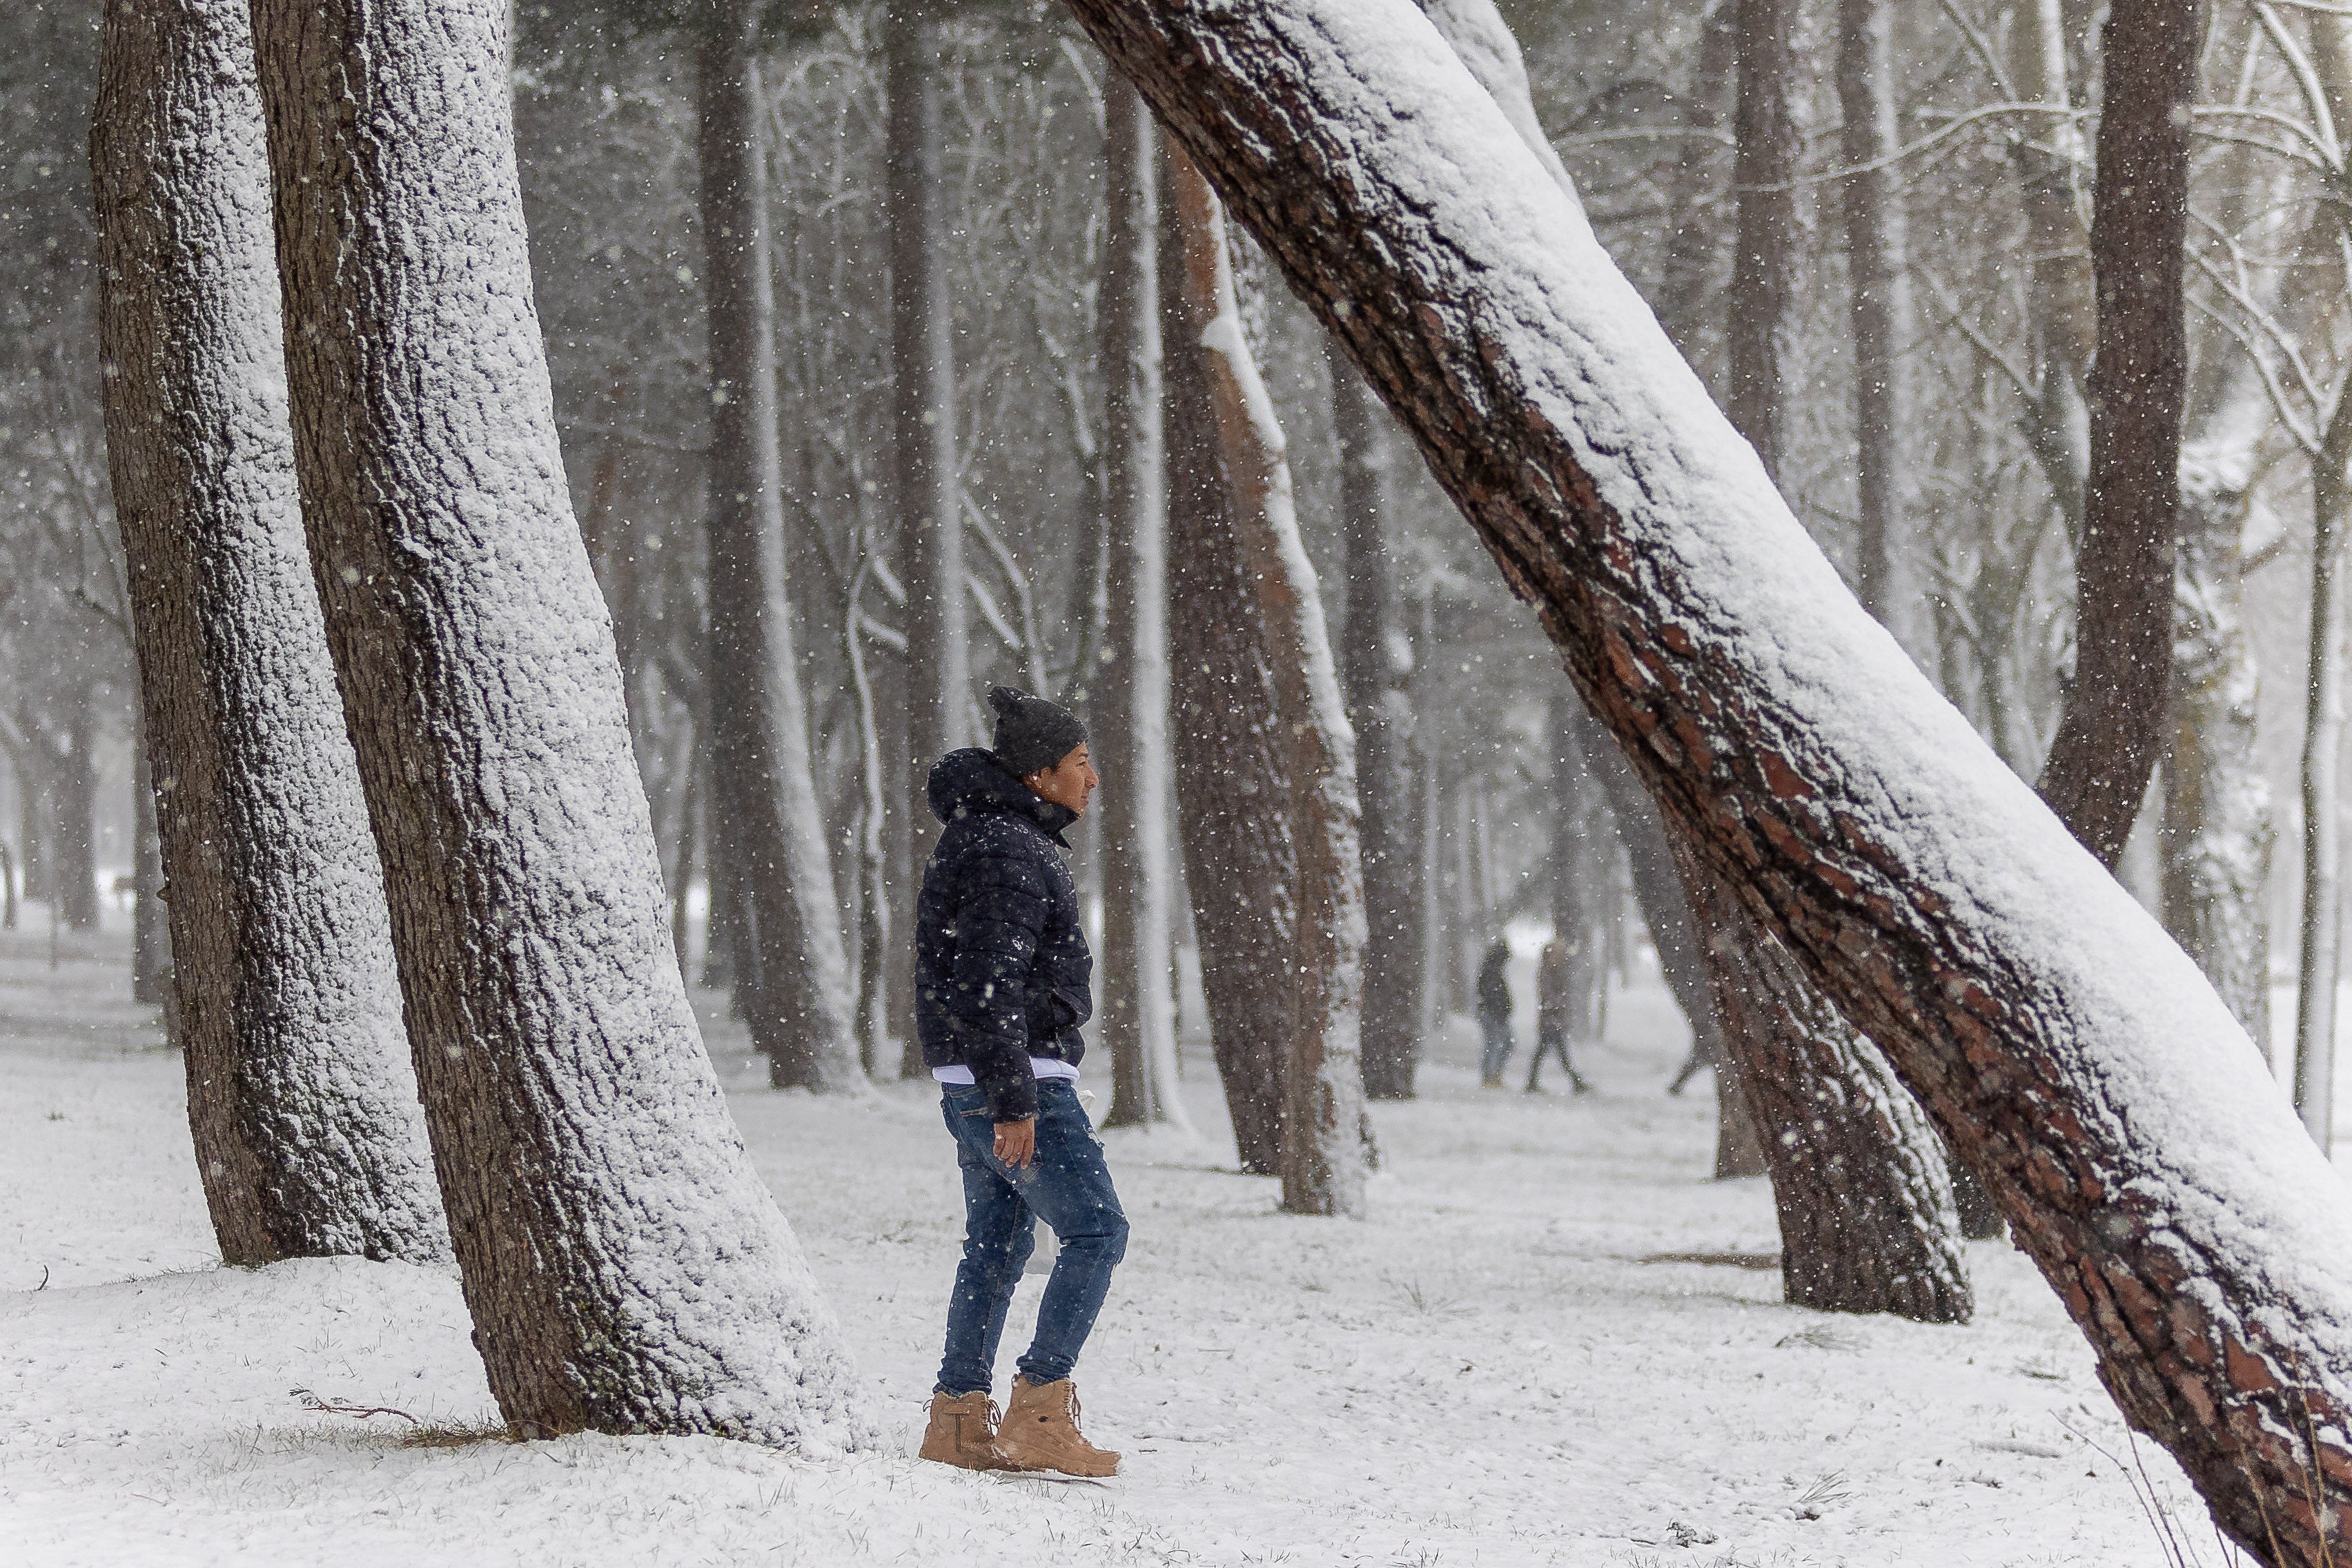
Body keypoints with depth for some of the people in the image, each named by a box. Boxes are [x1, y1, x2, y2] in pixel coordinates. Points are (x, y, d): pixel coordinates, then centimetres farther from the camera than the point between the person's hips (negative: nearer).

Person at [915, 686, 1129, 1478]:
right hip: (1020, 1076, -10)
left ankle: (958, 1420, 16)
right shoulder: (1009, 853, -17)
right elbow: (992, 986, -23)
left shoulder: (989, 836, 17)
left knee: (996, 1243, 14)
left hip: (975, 1080, 10)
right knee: (1097, 1231, -7)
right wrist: (1015, 1102, -24)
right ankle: (1038, 1413, -8)